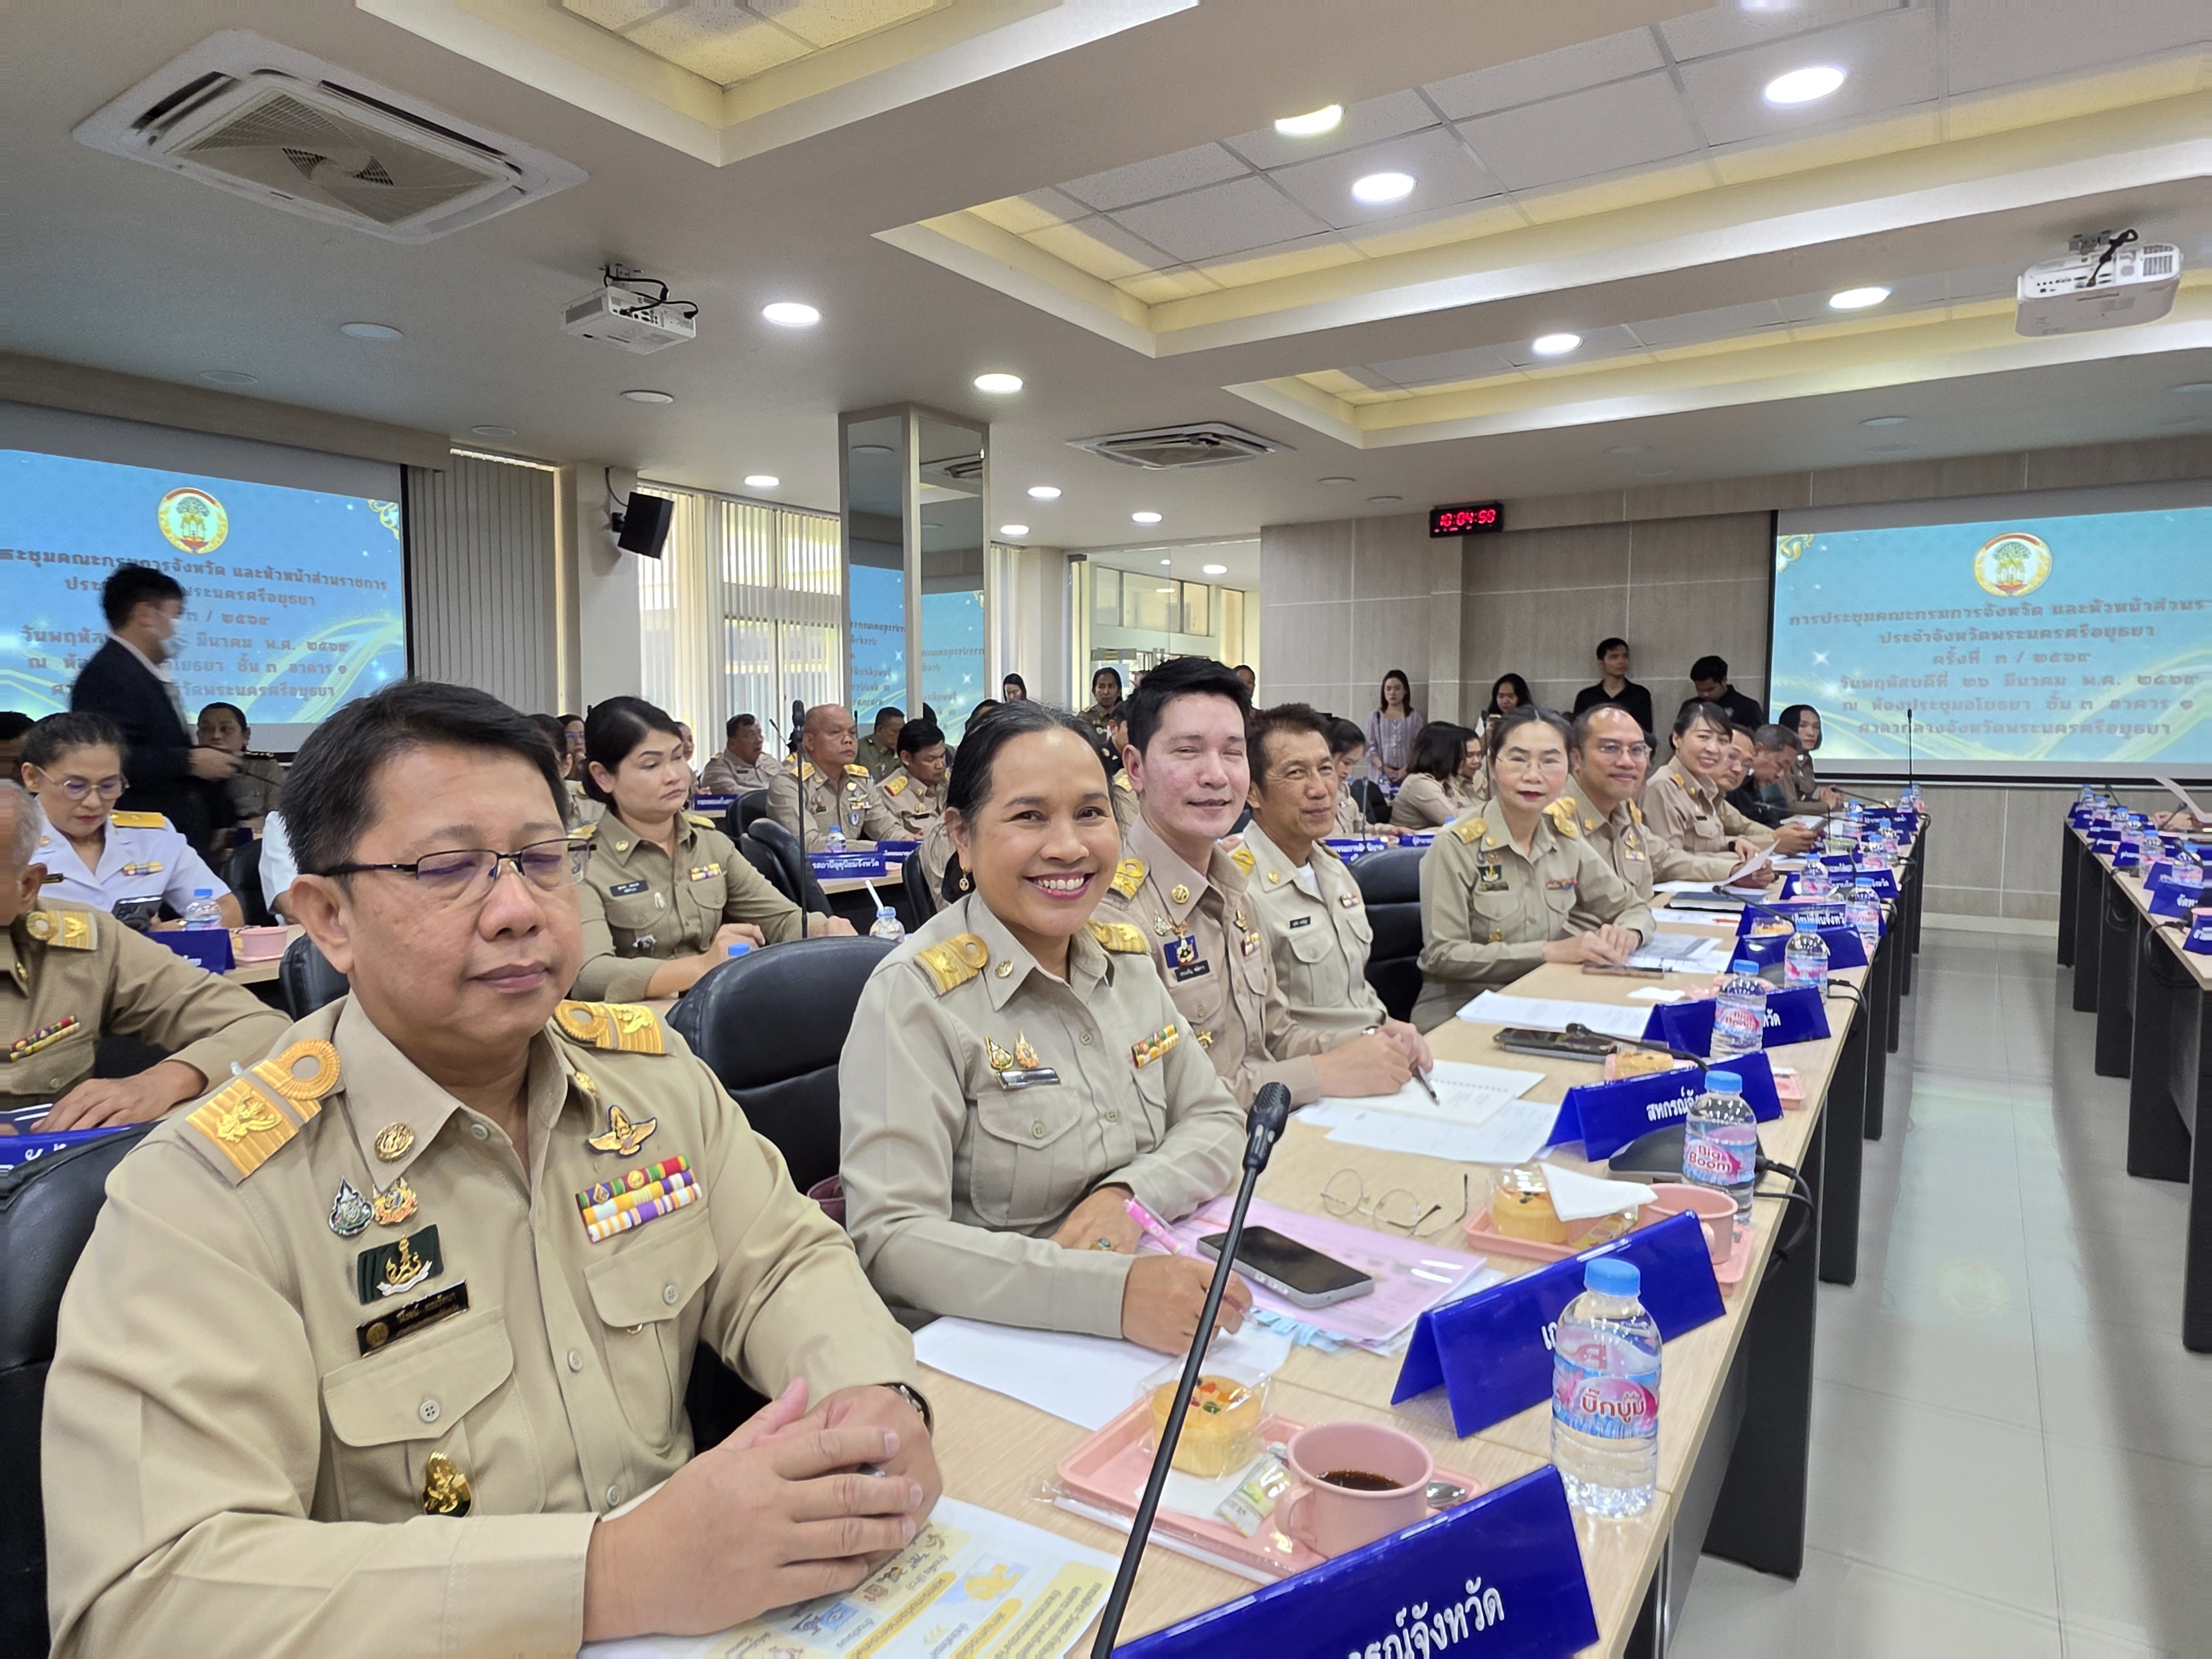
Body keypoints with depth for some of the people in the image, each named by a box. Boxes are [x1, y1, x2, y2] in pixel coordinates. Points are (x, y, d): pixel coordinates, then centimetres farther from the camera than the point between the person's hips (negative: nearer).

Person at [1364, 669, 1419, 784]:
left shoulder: (1414, 716, 8)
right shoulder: (1375, 717, 8)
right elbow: (1370, 747, 2)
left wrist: (1407, 769, -12)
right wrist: (1383, 768, -11)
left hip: (1407, 775, 0)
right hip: (1381, 775, 0)